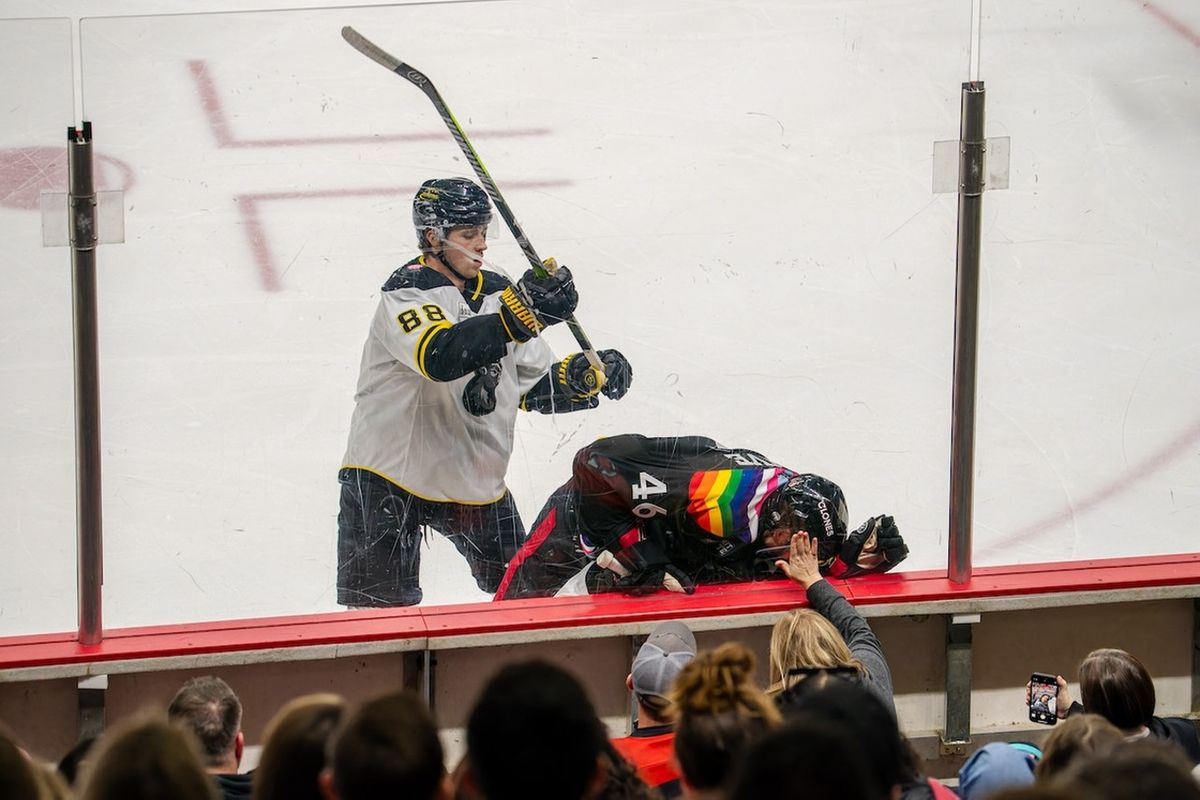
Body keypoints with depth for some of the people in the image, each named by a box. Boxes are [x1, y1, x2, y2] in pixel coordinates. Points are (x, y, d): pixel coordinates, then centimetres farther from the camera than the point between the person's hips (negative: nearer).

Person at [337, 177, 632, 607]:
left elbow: (536, 387, 12)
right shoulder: (406, 291, -16)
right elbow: (440, 357, -36)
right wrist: (520, 315, -44)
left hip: (477, 477, 7)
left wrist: (588, 375, -8)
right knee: (381, 612, -9)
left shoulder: (498, 294, 6)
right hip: (390, 472, -6)